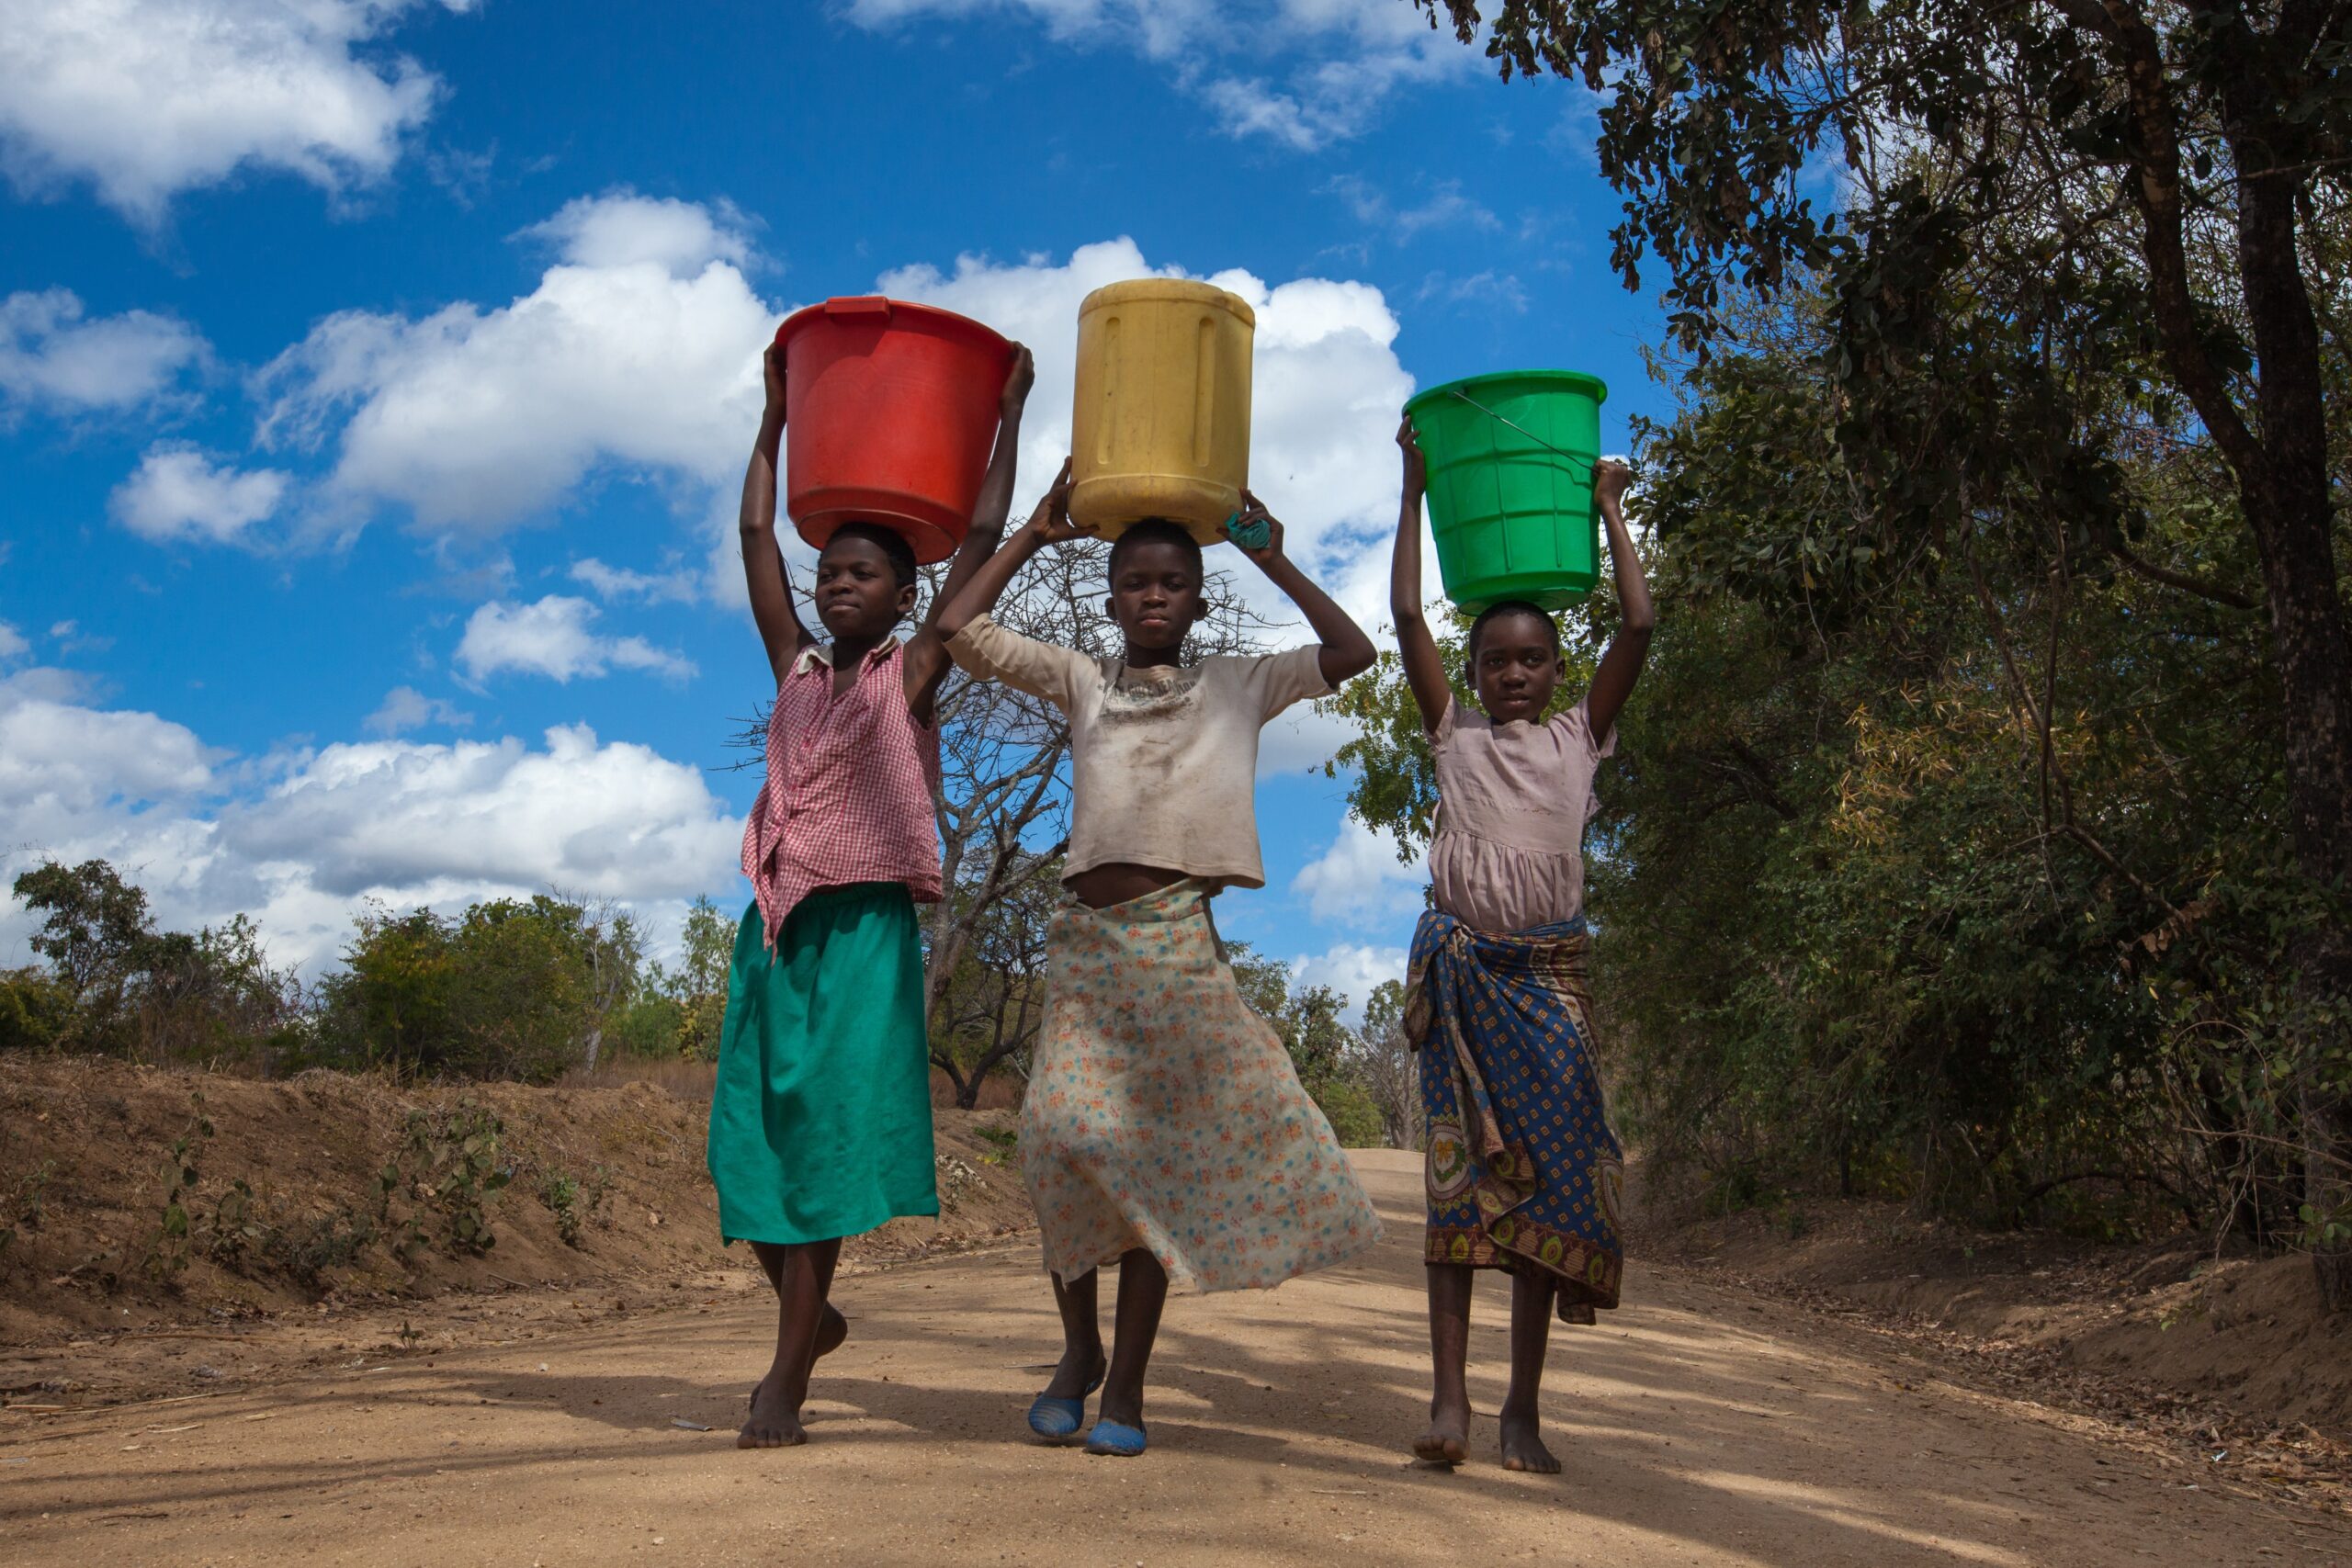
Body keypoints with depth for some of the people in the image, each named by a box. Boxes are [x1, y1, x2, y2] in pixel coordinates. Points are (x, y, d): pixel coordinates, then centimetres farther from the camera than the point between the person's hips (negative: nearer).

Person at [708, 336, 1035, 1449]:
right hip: (776, 923, 5)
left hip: (865, 927, -5)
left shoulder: (910, 675, 4)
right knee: (750, 1139, 4)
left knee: (825, 1139, -5)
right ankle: (809, 1318, 27)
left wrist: (1010, 413, 9)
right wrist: (775, 421, 25)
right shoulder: (798, 668, 15)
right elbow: (755, 536, 19)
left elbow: (983, 540, 3)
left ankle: (785, 1387, -1)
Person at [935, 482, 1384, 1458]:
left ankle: (1127, 1382, 9)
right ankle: (1080, 1346, 10)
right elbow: (961, 629, 11)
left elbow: (1353, 655, 9)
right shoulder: (1081, 681, 16)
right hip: (1087, 935, 1)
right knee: (1064, 1129, -13)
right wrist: (1035, 534, 15)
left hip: (1179, 938, -1)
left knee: (1162, 1151, -1)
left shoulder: (1237, 686, 15)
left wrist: (1276, 565, 9)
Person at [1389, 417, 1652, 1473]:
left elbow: (1637, 627, 5)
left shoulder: (1579, 736, 13)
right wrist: (1415, 491, 9)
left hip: (1548, 968, 1)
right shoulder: (1453, 736, 12)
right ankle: (1449, 1395, -3)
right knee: (1457, 1171, -3)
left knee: (1548, 1170, -2)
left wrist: (1609, 509, 12)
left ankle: (1522, 1406, 5)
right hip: (1457, 961, 0)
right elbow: (1406, 616, 7)